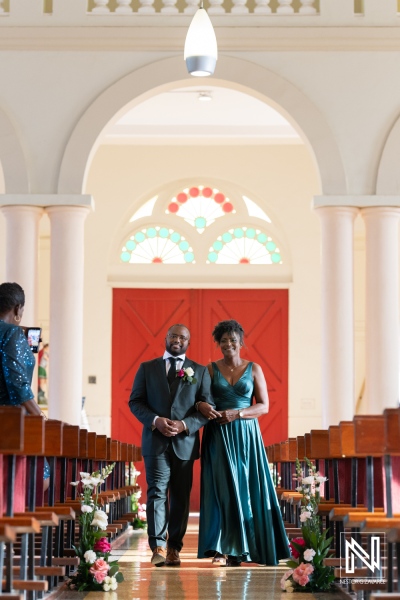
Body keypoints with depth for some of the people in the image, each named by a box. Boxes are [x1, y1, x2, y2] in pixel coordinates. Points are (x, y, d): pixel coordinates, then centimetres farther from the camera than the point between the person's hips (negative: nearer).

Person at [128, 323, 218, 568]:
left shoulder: (200, 371, 9)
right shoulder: (147, 368, 10)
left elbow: (208, 408, 3)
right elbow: (135, 401, 5)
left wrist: (185, 425, -13)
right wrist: (155, 420, -12)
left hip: (185, 442, 1)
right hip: (155, 440, -1)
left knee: (181, 497, 4)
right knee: (157, 493, -9)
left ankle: (174, 548, 10)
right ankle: (158, 547, -13)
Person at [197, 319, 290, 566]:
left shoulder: (254, 369, 6)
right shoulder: (210, 369, 7)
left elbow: (264, 406, 1)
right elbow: (198, 399, 4)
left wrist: (237, 413, -13)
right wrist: (202, 407, -20)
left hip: (246, 436, 1)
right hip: (218, 437, 0)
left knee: (248, 489, -2)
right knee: (222, 488, -7)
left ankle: (242, 548, 5)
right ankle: (224, 550, -10)